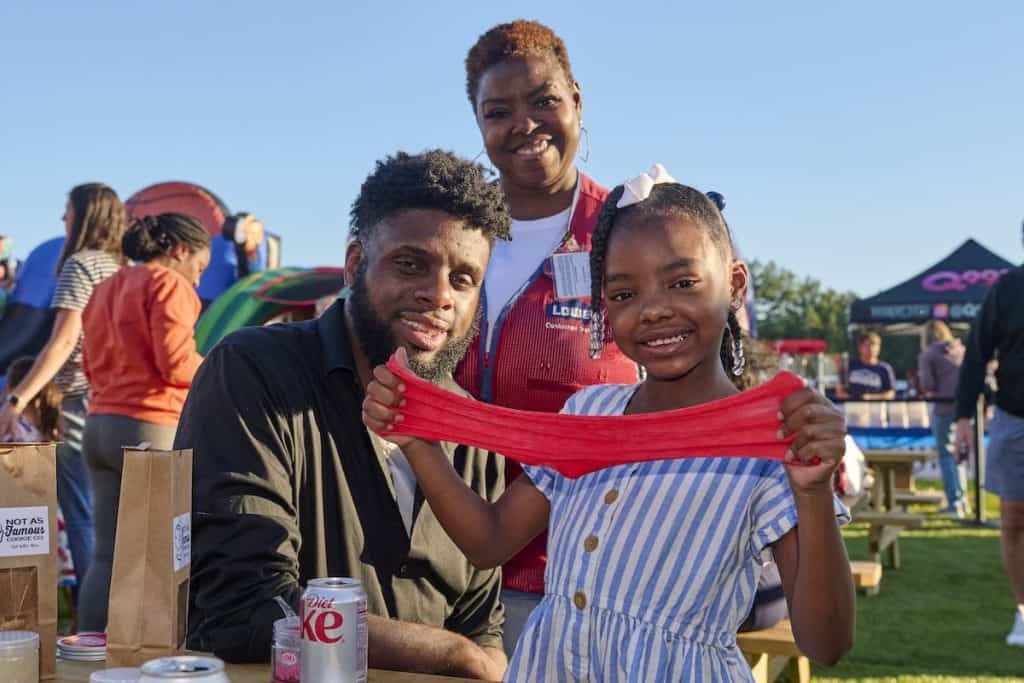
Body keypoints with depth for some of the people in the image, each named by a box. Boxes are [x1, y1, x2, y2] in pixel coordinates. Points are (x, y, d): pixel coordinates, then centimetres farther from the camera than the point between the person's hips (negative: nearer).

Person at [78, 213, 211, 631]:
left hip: (100, 425, 8)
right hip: (151, 427, -8)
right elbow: (176, 362, -14)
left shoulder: (105, 290, 19)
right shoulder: (169, 284, -6)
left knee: (107, 554, 7)